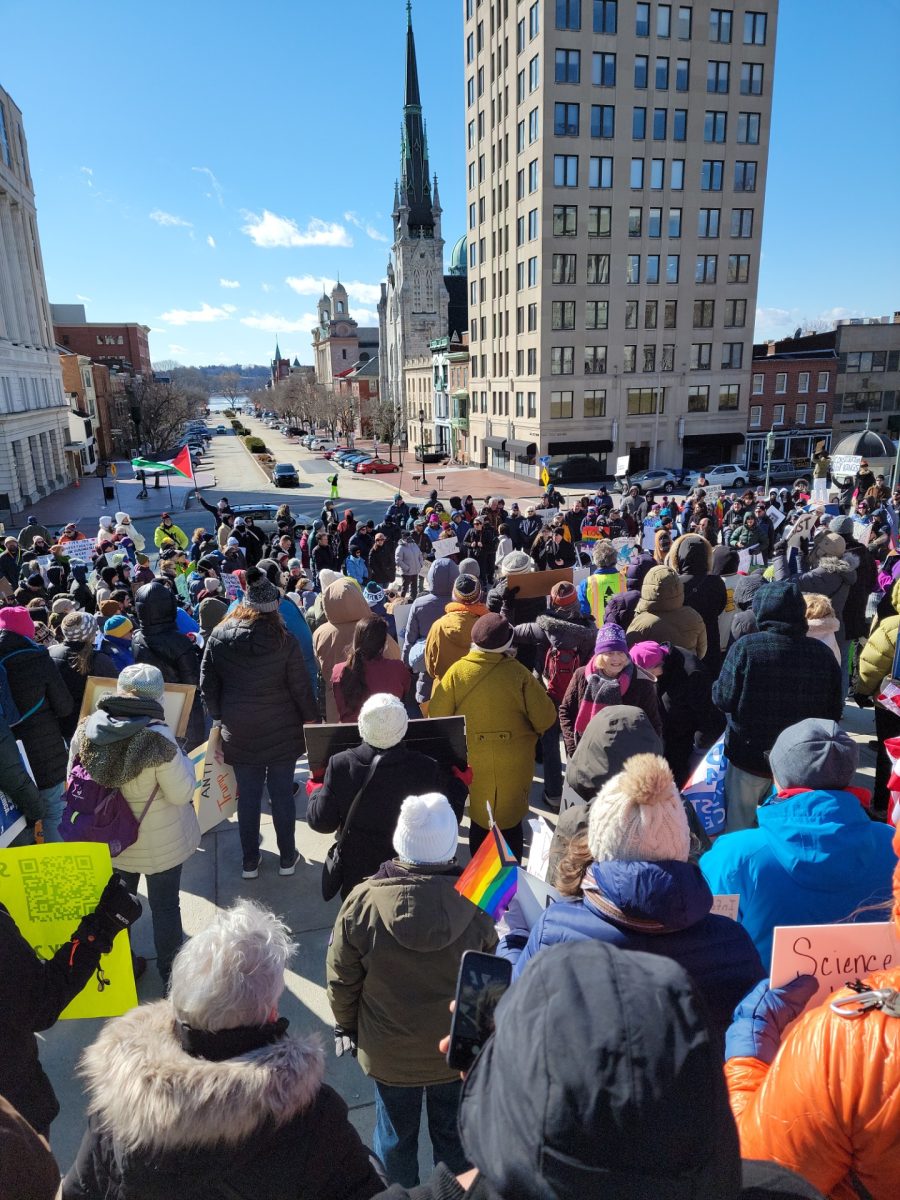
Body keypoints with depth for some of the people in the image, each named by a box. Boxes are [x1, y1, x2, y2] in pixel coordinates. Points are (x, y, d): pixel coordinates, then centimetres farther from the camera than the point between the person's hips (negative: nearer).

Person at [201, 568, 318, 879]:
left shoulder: (218, 637, -5)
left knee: (247, 796, 13)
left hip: (239, 734, 2)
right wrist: (311, 719, 6)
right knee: (282, 794, 10)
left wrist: (220, 718, 15)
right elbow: (301, 687, -9)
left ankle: (249, 862, 24)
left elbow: (208, 685, 3)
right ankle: (287, 858, 23)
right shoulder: (284, 641, -15)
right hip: (282, 733, -2)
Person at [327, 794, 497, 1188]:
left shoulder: (363, 902, -27)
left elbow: (341, 980, -12)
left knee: (396, 1134, 25)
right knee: (452, 1131, 26)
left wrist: (346, 1025, 9)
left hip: (388, 1051, 0)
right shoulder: (475, 903, -26)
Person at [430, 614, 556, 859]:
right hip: (514, 764, -1)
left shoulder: (456, 672, -13)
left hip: (474, 762, 1)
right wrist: (528, 729, 9)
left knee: (480, 819, 20)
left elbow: (437, 718, -8)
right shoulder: (518, 673, -16)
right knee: (511, 820, 18)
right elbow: (545, 718, -13)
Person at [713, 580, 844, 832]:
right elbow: (835, 710, 0)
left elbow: (723, 699, -17)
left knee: (739, 824, 14)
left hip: (749, 756, -3)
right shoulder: (822, 653, -8)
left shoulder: (746, 647, -19)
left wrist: (716, 687, 4)